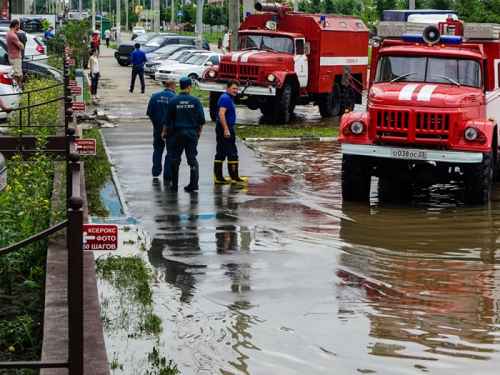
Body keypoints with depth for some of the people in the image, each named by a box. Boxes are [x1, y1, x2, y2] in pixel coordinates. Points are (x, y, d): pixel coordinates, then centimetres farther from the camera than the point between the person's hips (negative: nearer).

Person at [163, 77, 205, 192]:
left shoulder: (173, 101, -4)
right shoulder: (195, 101, -4)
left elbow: (168, 119, 1)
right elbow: (201, 119, -2)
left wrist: (165, 132, 14)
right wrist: (199, 131, 13)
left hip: (178, 133, 0)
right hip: (192, 133, 0)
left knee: (175, 159, 9)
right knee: (192, 158, 6)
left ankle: (175, 185, 10)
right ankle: (193, 184, 0)